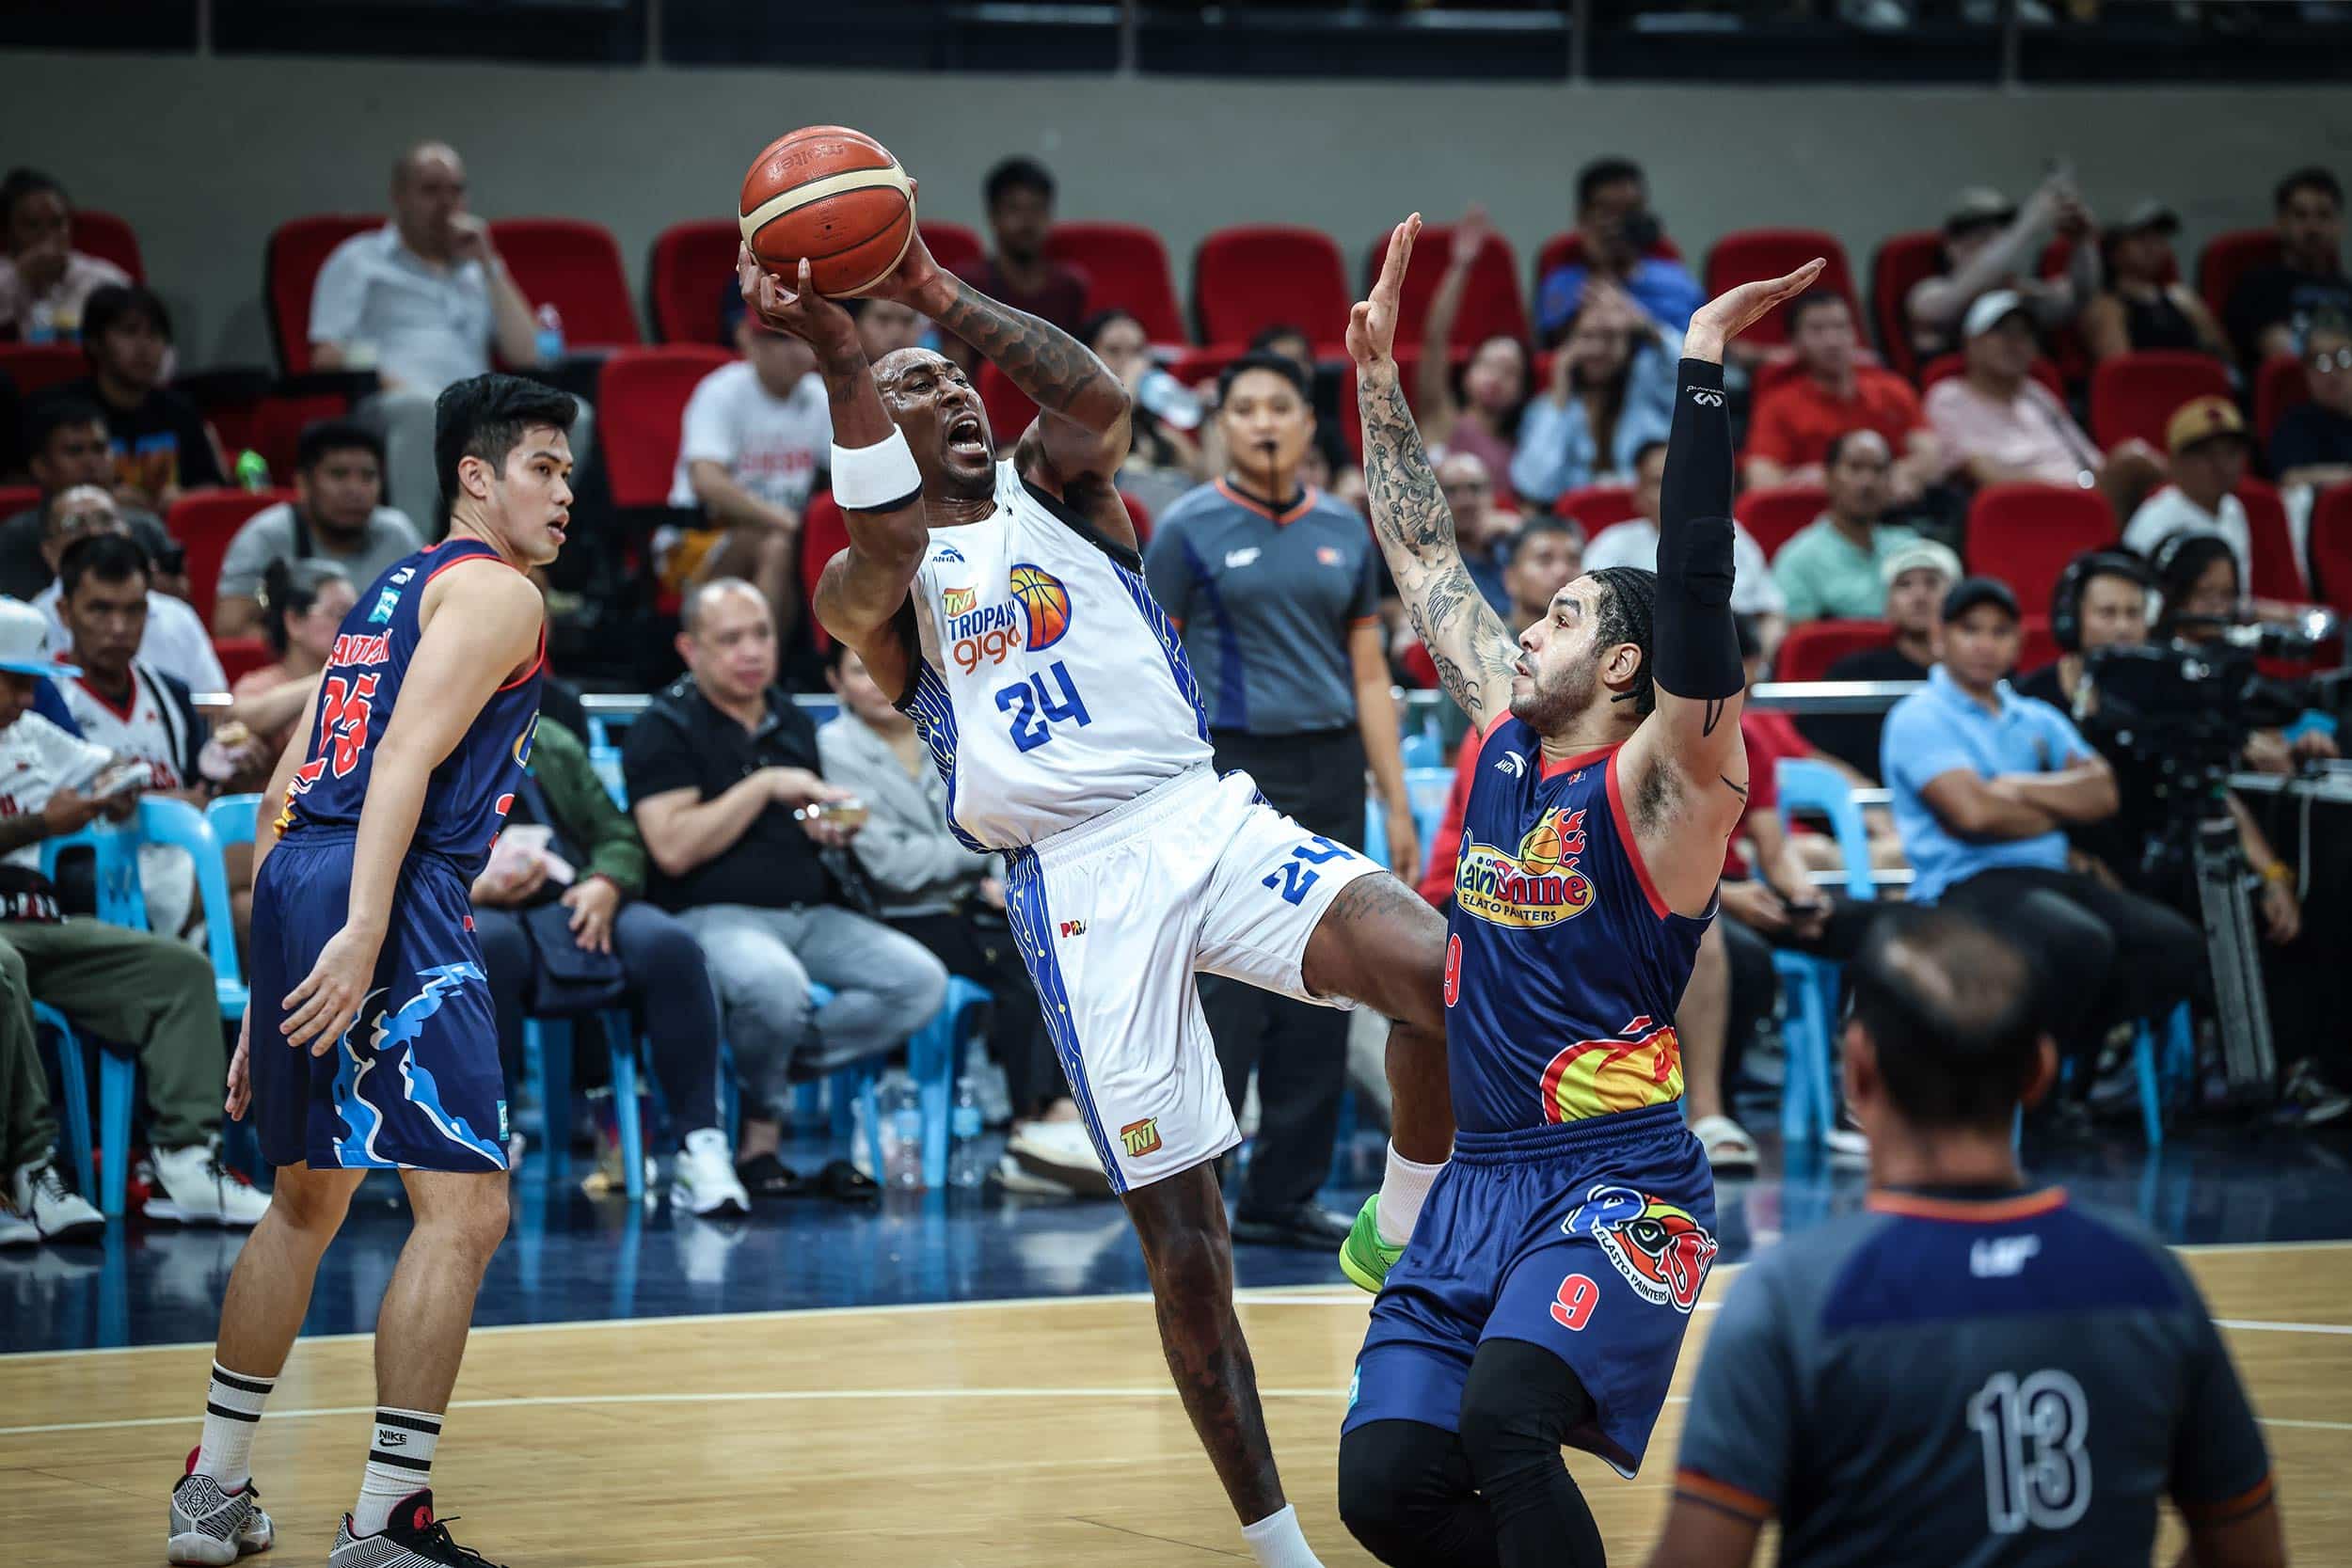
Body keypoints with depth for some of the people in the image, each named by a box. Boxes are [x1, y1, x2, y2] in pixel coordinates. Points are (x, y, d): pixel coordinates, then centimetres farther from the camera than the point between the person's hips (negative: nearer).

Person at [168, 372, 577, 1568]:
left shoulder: (388, 595, 26)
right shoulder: (496, 592, -1)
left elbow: (285, 801, 25)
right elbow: (408, 756, -17)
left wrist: (266, 998, 27)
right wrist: (364, 929, -27)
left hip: (291, 884, 10)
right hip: (385, 894, -10)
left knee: (309, 1198, 23)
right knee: (465, 1205, -9)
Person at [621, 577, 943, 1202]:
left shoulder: (793, 722, 19)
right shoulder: (665, 728, -2)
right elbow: (674, 850, -15)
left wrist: (831, 831, 8)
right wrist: (765, 786, -14)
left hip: (811, 913, 7)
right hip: (714, 914, -7)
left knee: (921, 981, -18)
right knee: (775, 985, -39)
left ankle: (780, 1067, -10)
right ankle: (762, 1130, -9)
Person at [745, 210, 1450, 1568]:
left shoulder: (1055, 491, 15)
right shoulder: (871, 587, 10)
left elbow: (1103, 401, -9)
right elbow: (888, 545, -16)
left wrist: (941, 293, -16)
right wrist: (836, 351, -26)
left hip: (1206, 818, 1)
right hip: (1076, 884, -1)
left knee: (1443, 976, -26)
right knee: (1179, 1232, -2)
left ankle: (1403, 1243, -1)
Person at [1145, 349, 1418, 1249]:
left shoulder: (1345, 533, 11)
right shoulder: (1190, 530, -1)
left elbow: (1369, 675, 14)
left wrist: (1396, 803, 9)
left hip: (1329, 776, 5)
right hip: (1231, 770, -5)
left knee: (1319, 994, 4)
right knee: (1227, 992, -10)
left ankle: (1284, 1195, 11)